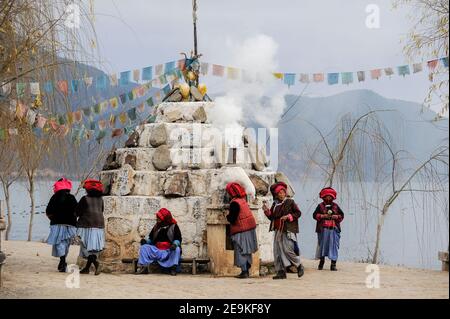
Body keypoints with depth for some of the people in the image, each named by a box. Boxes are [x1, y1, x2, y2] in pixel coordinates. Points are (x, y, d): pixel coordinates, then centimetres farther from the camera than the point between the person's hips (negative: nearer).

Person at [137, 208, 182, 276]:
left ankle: (173, 268, -29)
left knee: (177, 249, -35)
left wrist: (175, 244, -27)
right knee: (144, 247, -16)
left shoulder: (173, 227, 1)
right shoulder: (156, 227, 13)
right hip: (156, 251, 4)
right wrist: (145, 241, -5)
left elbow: (178, 239, -5)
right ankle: (144, 267, -23)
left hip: (169, 251, -4)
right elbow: (151, 239, 17)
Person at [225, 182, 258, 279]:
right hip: (250, 227, 8)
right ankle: (247, 270, 17)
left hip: (241, 230, -8)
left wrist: (228, 216, 1)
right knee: (247, 251, 13)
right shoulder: (243, 199, 5)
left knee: (241, 251, -4)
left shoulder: (235, 203, -19)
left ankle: (244, 272, -7)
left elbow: (232, 219, -19)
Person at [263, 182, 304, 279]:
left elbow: (298, 213, -4)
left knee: (287, 249, -12)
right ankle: (281, 271, 4)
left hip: (288, 231, -6)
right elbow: (271, 217, 16)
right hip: (278, 230, 6)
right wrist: (267, 211, -1)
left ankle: (299, 266, 8)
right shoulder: (275, 204, 14)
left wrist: (288, 217, -15)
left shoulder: (290, 202, -1)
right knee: (277, 251, 1)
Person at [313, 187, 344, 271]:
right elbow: (315, 215, 1)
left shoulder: (335, 206, 10)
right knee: (322, 245, 6)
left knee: (334, 246, -3)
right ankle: (321, 261, 23)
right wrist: (322, 216, -14)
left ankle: (333, 264, -2)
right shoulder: (320, 206, 5)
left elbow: (341, 215, 12)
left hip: (334, 229, 1)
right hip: (323, 229, -1)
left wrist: (337, 216, -8)